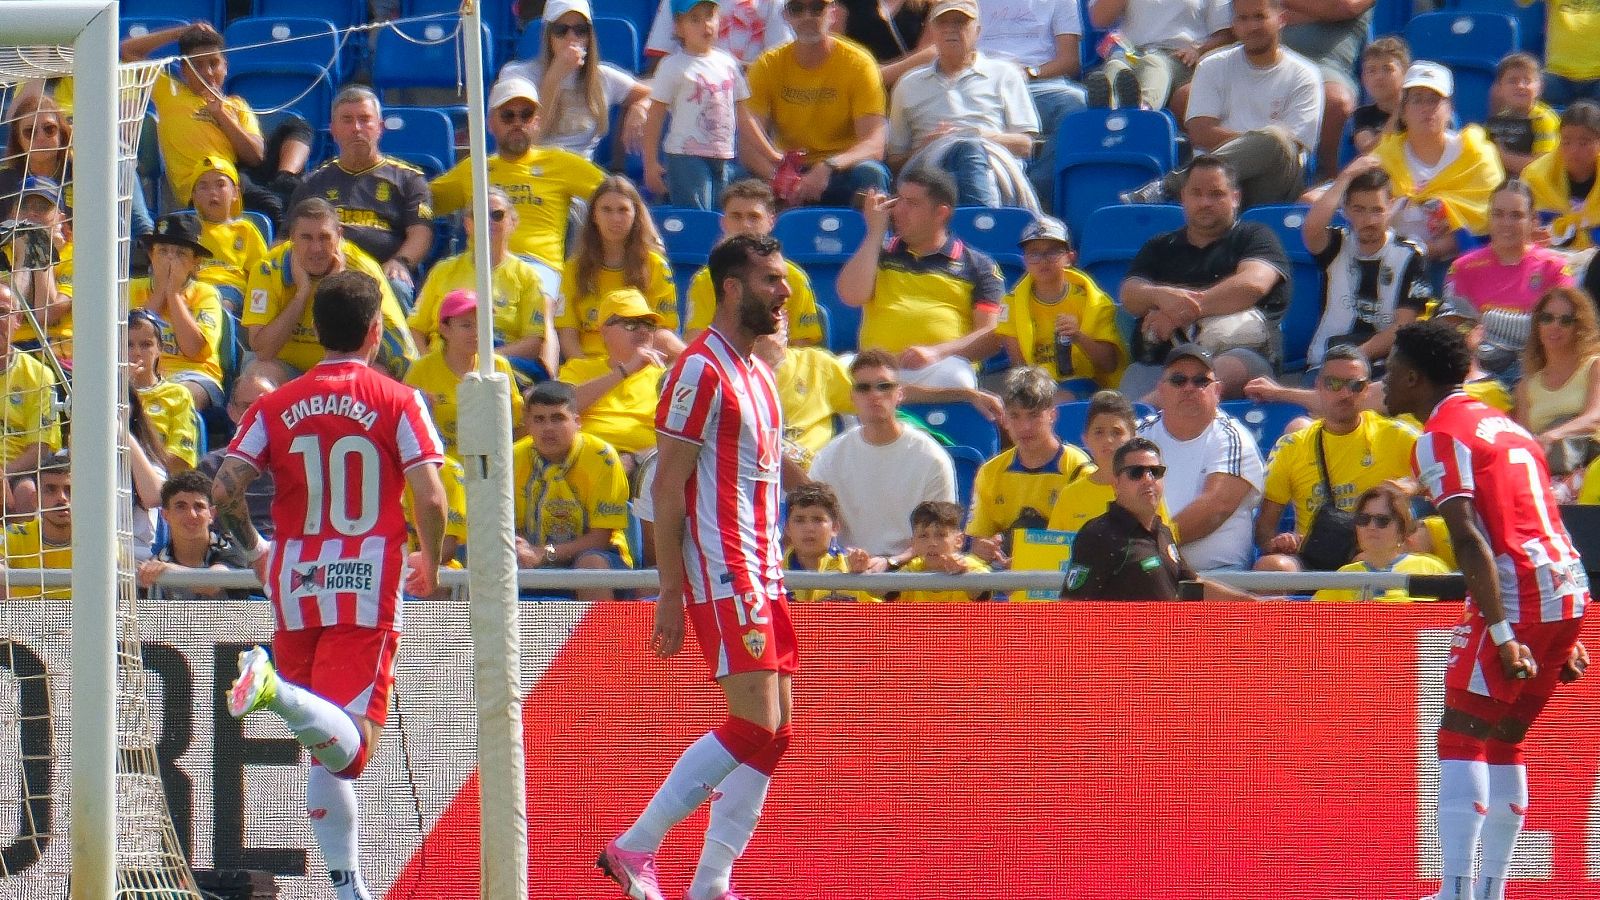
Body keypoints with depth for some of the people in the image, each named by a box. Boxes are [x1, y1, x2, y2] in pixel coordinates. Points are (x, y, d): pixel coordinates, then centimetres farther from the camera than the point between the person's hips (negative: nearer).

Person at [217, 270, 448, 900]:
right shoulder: (396, 401, 0)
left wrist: (253, 551, 17)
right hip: (366, 589, -4)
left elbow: (224, 490, -2)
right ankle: (277, 691, -45)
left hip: (295, 588, 4)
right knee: (347, 747, -16)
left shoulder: (277, 405, 8)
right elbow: (430, 499, -8)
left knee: (325, 750, 14)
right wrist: (429, 568, 11)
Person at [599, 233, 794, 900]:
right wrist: (670, 594, -15)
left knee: (773, 734, 3)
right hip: (721, 576, -9)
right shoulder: (700, 369, -10)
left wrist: (772, 582, 17)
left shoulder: (758, 375, 17)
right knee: (755, 727, -14)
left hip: (762, 579, 9)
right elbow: (668, 487, -12)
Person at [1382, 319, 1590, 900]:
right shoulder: (1503, 425, 21)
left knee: (1461, 736, -7)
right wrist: (1562, 640, 25)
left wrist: (1501, 634, -22)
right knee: (1503, 739, 16)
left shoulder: (1441, 437, -6)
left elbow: (1470, 540, -17)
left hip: (1516, 595, -9)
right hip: (1569, 592, 9)